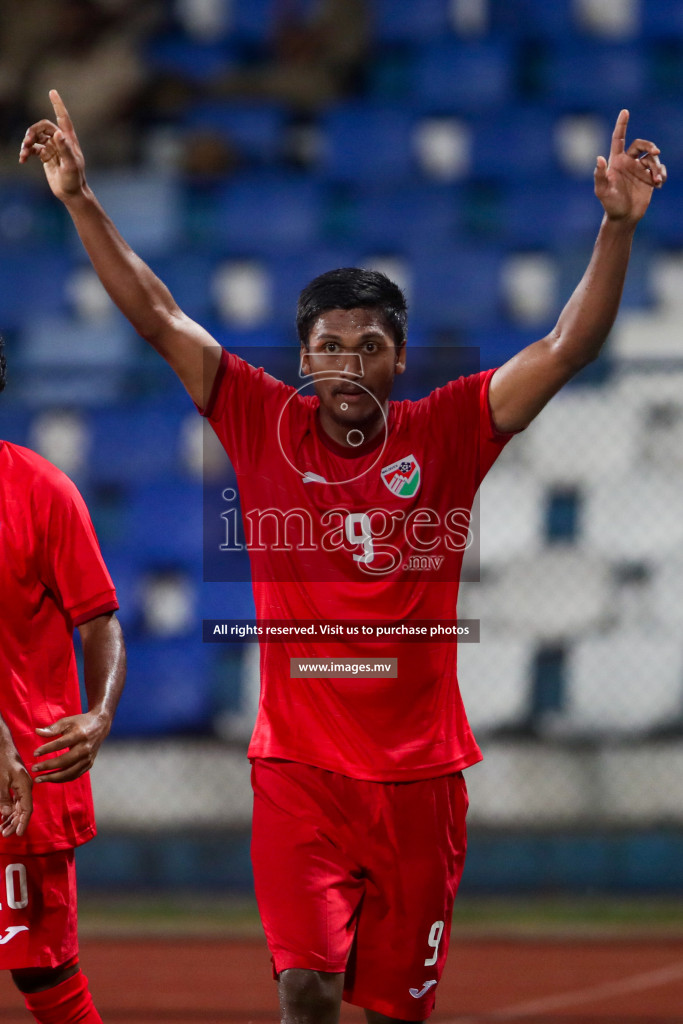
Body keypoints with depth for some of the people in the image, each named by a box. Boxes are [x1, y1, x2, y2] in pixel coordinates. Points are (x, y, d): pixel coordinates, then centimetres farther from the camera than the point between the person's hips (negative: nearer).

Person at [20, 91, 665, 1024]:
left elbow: (569, 347, -7)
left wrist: (618, 225, -18)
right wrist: (80, 200, -5)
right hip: (299, 766, -1)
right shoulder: (265, 426, 1)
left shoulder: (445, 435, 0)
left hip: (418, 774, 1)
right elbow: (158, 319, 1)